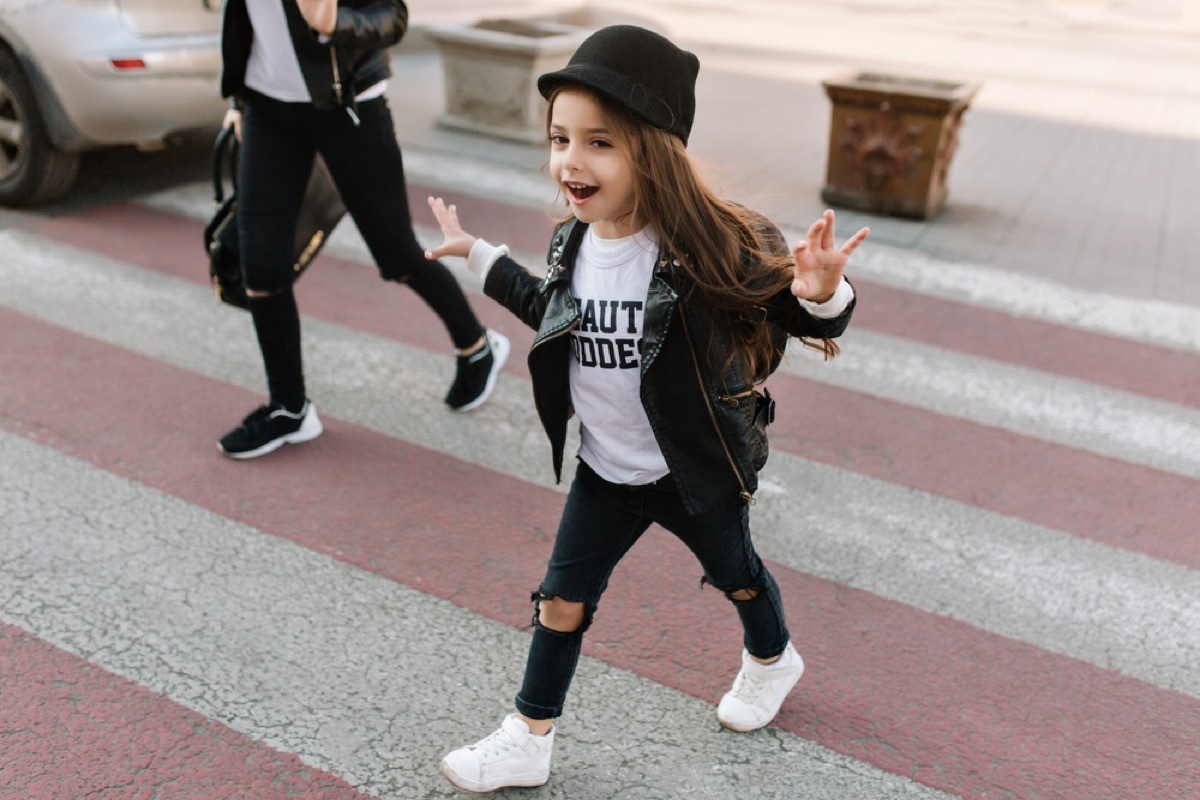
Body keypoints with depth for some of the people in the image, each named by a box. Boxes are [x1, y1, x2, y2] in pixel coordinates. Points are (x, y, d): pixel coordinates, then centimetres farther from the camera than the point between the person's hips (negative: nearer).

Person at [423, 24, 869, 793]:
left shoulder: (710, 246, -28)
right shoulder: (573, 243, -10)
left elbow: (798, 312, -20)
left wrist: (823, 295, -44)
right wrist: (478, 253, 17)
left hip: (697, 470, -4)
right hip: (606, 472, 4)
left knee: (734, 573, 24)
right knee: (563, 600, 11)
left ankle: (773, 659, 57)